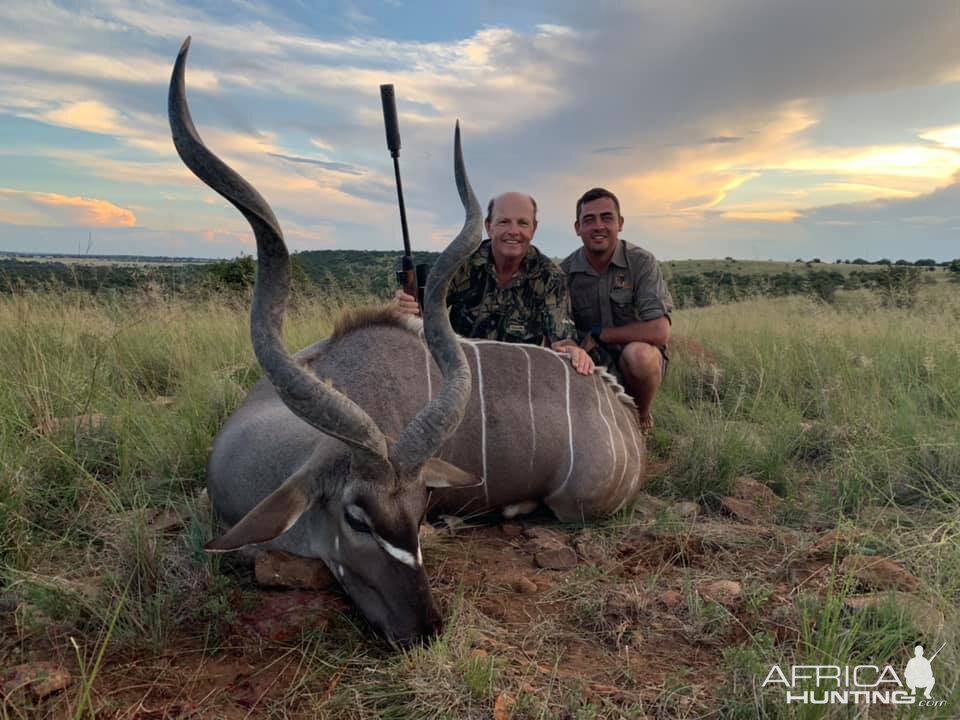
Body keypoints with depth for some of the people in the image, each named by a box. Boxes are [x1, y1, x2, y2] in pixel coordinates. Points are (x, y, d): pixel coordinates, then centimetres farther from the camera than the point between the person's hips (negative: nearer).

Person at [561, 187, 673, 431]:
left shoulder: (641, 262, -12)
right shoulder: (564, 272, -4)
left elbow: (660, 333, -22)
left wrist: (598, 334, -16)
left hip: (639, 362, -2)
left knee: (638, 353, -37)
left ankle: (642, 417, -4)